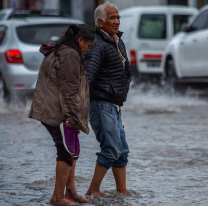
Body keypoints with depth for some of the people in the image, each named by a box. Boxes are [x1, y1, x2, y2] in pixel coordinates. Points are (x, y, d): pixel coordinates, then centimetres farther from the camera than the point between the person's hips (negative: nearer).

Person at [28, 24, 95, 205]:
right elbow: (69, 90, -21)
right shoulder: (70, 55, -17)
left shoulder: (58, 51, 17)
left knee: (72, 150, 16)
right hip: (59, 111, -11)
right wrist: (73, 117, -20)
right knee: (67, 152, -6)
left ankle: (70, 190, 22)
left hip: (51, 109, 11)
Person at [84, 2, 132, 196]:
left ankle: (122, 191, 15)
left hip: (114, 106, 9)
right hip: (101, 104, -9)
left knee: (122, 151, 10)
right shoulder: (97, 45, -16)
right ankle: (93, 191, -5)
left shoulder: (118, 43, 13)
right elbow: (88, 74, -28)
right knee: (111, 149, -12)